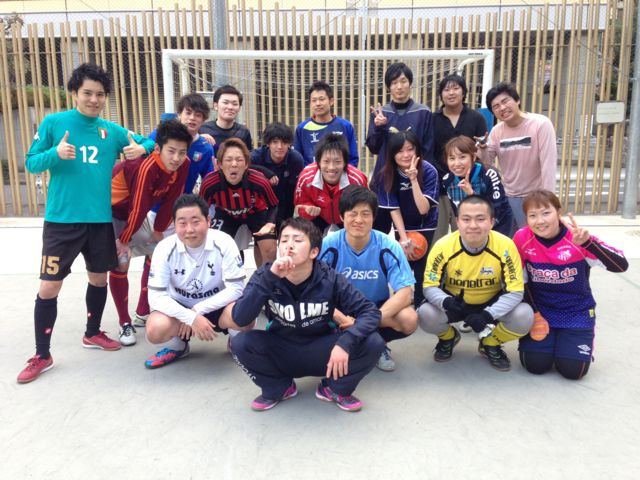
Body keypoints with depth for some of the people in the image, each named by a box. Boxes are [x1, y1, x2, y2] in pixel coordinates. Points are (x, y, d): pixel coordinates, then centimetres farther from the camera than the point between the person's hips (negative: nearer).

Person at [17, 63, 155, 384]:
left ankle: (92, 333, 38)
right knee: (48, 287, -2)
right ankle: (41, 355, 14)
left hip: (100, 219, 3)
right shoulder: (52, 123, -2)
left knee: (99, 278, 15)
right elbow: (31, 163, -1)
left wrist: (141, 148, -10)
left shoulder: (112, 131, 5)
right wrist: (55, 154, -22)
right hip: (61, 220, -3)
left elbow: (147, 143, 14)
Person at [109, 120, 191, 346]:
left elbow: (170, 200, -5)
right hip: (110, 212, -7)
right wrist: (123, 241, -20)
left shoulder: (183, 165, -15)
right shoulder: (147, 166, -36)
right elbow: (138, 208, -28)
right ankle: (125, 323, 0)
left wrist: (159, 230, 3)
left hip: (135, 213, 7)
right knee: (120, 263, -14)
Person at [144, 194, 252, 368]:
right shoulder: (165, 249, -18)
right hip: (180, 308, 1)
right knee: (155, 330, -30)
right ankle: (177, 345, 8)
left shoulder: (223, 243, -21)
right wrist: (191, 318, -31)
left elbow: (236, 288, -20)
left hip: (216, 306, -1)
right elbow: (156, 296, -19)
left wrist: (198, 310, -25)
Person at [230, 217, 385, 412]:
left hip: (321, 352, 0)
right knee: (241, 343, -28)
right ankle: (279, 389, 2)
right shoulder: (266, 275, -16)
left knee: (373, 343, -25)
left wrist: (346, 342, -36)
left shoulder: (330, 279, -18)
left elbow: (371, 312, -18)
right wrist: (269, 278, -39)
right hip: (280, 353, 1)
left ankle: (334, 388, 4)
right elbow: (240, 319, -28)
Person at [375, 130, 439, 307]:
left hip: (427, 227, -2)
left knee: (421, 272, -10)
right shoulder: (386, 175, -14)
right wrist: (404, 240, -17)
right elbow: (393, 209, -13)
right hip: (403, 228, 2)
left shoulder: (429, 171, -21)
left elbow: (424, 209, -27)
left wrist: (414, 179, -37)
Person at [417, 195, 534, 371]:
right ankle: (448, 338, 11)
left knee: (524, 316, -27)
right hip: (455, 303, 0)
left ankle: (490, 345, 7)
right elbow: (430, 286, -16)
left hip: (493, 304, 0)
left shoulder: (505, 246, -23)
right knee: (426, 315, -28)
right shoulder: (443, 246, -23)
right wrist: (446, 302, -40)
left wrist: (488, 315, -36)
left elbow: (515, 291, -19)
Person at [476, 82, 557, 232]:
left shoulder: (541, 124, -15)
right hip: (507, 196, 5)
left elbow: (548, 164, -19)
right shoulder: (496, 131, 1)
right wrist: (482, 148, -19)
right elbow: (486, 162, 3)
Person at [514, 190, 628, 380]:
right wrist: (534, 314, -6)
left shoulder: (576, 238, -20)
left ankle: (582, 339, 23)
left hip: (577, 313, -1)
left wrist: (587, 242, -43)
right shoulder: (522, 238, -15)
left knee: (573, 369, -11)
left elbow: (621, 265, -30)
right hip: (540, 311, 1)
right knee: (535, 365, -11)